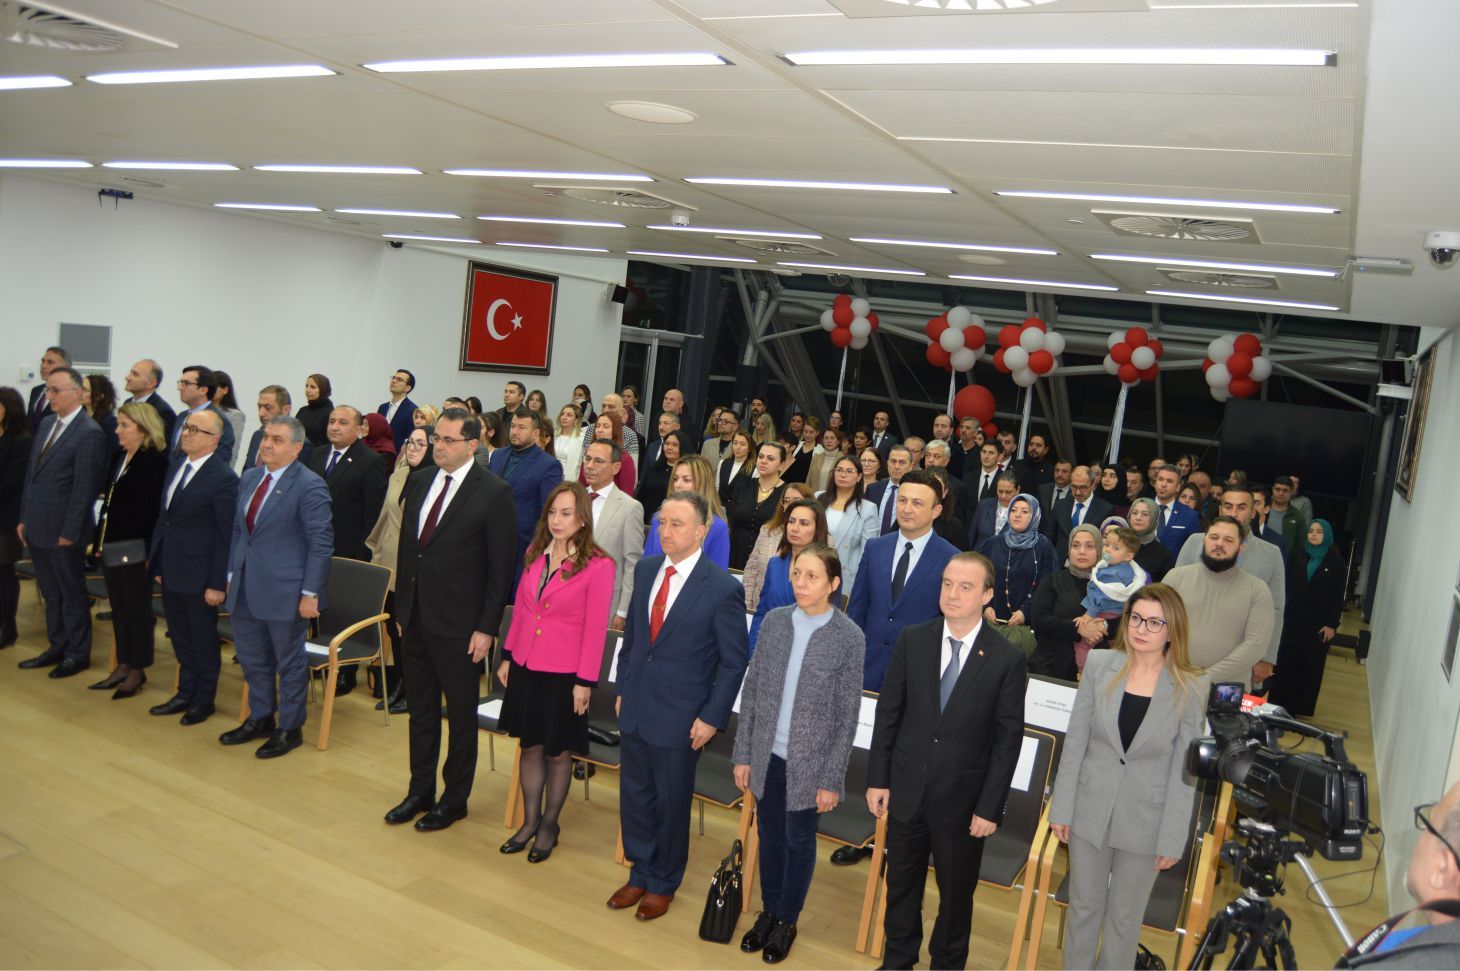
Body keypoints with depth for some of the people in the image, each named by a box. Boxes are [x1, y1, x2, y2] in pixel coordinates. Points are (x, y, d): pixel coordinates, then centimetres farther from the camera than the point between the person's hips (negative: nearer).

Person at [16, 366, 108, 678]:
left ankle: (78, 655, 20)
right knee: (50, 594, 17)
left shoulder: (89, 433, -17)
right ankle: (57, 648, 30)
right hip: (37, 528, 8)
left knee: (72, 595, 7)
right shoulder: (47, 423, 9)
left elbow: (84, 488, -17)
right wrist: (24, 518, 12)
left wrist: (70, 532, -15)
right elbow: (31, 473, 14)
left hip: (63, 532, -7)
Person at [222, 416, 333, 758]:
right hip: (246, 588, 7)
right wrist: (232, 574, 13)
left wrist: (310, 593, -17)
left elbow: (321, 543, -15)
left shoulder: (310, 486, -15)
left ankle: (290, 729, 21)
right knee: (252, 659, 18)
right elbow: (238, 529, 17)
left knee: (289, 663, 7)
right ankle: (259, 719, 36)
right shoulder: (249, 478, 9)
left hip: (285, 591, -7)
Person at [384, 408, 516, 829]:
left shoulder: (495, 494, -14)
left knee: (461, 715, 10)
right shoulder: (419, 481, 5)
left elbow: (501, 568, -14)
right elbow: (406, 544, 13)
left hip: (458, 624, -6)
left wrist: (486, 628, -15)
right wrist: (402, 601, 10)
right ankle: (420, 791, 34)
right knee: (420, 710, 18)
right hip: (416, 617, 6)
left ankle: (454, 799, 26)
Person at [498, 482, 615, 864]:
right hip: (526, 667, 5)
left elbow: (595, 628, -13)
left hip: (564, 674, -5)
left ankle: (550, 824, 29)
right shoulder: (535, 555, 4)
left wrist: (585, 681, -12)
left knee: (558, 751, 10)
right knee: (529, 745, 14)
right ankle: (530, 821, 31)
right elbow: (520, 609, 11)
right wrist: (507, 656, 11)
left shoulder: (598, 566, -14)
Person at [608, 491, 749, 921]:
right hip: (635, 708, 5)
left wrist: (712, 717, -13)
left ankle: (663, 883, 36)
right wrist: (623, 688, 10)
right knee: (634, 796, 17)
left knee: (671, 804, 13)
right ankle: (640, 873, 40)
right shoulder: (645, 570, 0)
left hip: (680, 717, -5)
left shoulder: (722, 588, -18)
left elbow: (734, 662, -12)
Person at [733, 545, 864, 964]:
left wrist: (832, 779, -9)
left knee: (798, 841, 15)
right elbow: (751, 690, 2)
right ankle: (768, 912, 38)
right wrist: (743, 754, 2)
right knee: (769, 837, 18)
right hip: (767, 755, 3)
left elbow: (847, 715, -10)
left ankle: (787, 921, 34)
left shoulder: (849, 638, -14)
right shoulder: (774, 621, -4)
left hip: (809, 762, -3)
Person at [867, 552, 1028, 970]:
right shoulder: (912, 641, -5)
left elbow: (1008, 739, -9)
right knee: (901, 886, 19)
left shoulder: (1007, 660, -12)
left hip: (962, 800, -2)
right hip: (906, 790, 2)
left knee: (956, 894, 16)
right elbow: (888, 713, 0)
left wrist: (990, 807, -9)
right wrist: (877, 778, 0)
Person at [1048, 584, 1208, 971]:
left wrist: (1172, 839, -5)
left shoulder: (1191, 688, -12)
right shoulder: (1099, 665, -9)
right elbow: (1075, 741, -3)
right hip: (1090, 809, 1)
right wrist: (1061, 808, -1)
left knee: (1125, 917, 16)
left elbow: (1184, 769, -7)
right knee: (1083, 907, 17)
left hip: (1144, 821, -1)